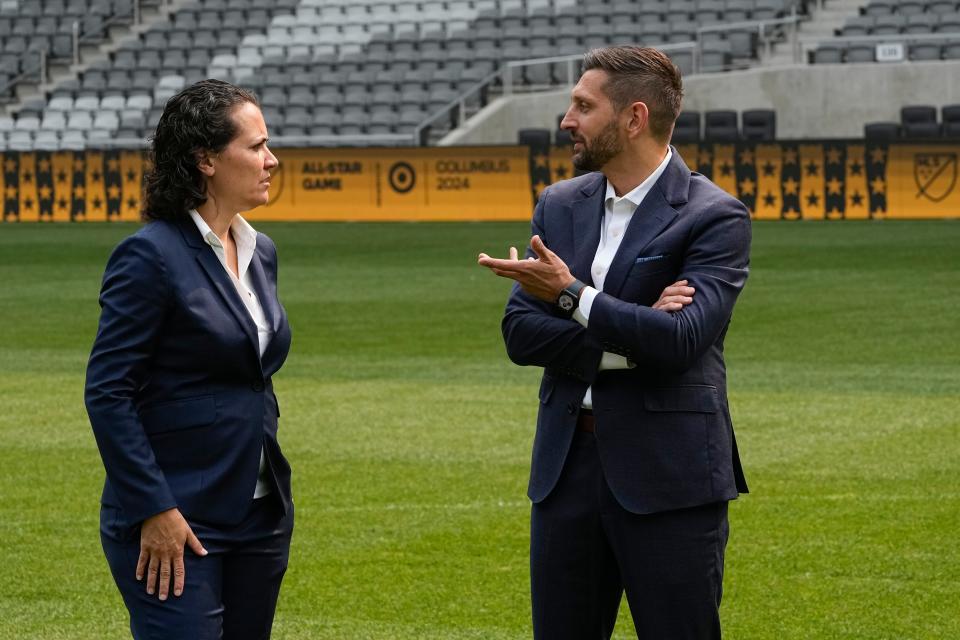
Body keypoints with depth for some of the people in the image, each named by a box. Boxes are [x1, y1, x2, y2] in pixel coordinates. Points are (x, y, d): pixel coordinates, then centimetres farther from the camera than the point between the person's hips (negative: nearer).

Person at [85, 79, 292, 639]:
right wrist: (153, 511, -18)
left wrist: (274, 495, 16)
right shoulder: (151, 256, -13)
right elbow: (107, 392, -15)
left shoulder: (260, 252, 12)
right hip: (175, 526, -8)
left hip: (260, 518, 8)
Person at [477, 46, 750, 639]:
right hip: (567, 463, 6)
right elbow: (519, 332, 2)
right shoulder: (560, 205, 10)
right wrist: (621, 340, -13)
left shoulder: (715, 218, -8)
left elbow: (681, 340, -20)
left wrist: (572, 295, -22)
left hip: (669, 475, -5)